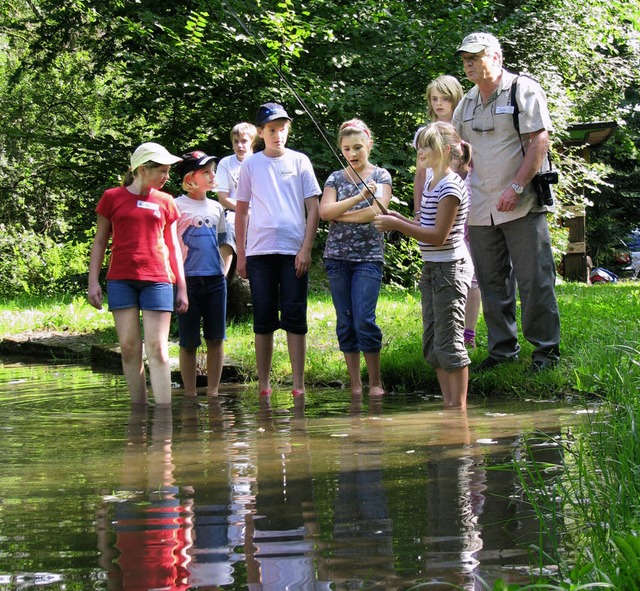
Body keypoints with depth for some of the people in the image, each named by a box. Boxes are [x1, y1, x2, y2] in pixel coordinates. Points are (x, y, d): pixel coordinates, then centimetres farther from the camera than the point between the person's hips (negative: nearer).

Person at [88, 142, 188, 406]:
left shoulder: (165, 202, 12)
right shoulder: (112, 198, 7)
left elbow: (173, 246, 15)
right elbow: (100, 241, 11)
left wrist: (182, 288, 13)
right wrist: (93, 281, 4)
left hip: (157, 279, 0)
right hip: (121, 280, 0)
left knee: (157, 347, -8)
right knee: (129, 346, -2)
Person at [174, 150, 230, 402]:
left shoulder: (216, 208, 14)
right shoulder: (177, 206, -2)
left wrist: (224, 271, 11)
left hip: (215, 280, 5)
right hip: (188, 281, -4)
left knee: (216, 339, 3)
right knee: (189, 342, 0)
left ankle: (213, 393, 10)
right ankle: (190, 395, 6)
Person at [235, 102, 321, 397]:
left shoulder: (300, 161, 6)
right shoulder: (250, 165, 8)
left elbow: (313, 208, 4)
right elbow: (241, 212, 11)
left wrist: (306, 248, -5)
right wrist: (240, 255, 6)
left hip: (293, 251, -1)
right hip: (259, 251, 1)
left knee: (295, 317, -3)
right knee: (263, 319, 4)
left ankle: (298, 384, -1)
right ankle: (263, 384, 9)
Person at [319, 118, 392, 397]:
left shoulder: (381, 176, 6)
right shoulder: (336, 178, 11)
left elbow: (377, 211, -9)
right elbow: (324, 211, -5)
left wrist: (340, 215, -4)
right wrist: (359, 198, -16)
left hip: (369, 256, -3)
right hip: (337, 257, 3)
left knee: (364, 320, -13)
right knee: (345, 322, 3)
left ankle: (375, 382, -1)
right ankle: (354, 385, 8)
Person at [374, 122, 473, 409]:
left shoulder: (451, 187, -17)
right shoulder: (430, 180, 12)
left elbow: (439, 236, -21)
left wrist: (397, 225, -20)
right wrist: (399, 219, 4)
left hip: (450, 267, -10)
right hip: (431, 267, 10)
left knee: (449, 341, -7)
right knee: (432, 343, 11)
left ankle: (459, 407, -1)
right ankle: (449, 406, 16)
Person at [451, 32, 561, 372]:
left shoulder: (524, 90, -4)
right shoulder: (466, 104, 15)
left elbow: (539, 142, -11)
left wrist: (516, 188, -18)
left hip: (522, 206, -6)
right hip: (480, 211, 6)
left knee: (534, 280, -4)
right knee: (492, 283, 9)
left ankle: (546, 349, 4)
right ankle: (502, 349, 18)